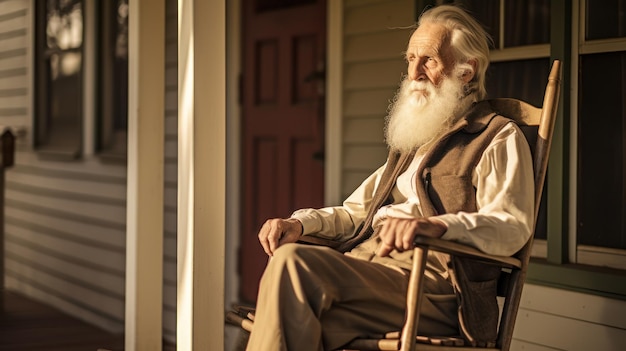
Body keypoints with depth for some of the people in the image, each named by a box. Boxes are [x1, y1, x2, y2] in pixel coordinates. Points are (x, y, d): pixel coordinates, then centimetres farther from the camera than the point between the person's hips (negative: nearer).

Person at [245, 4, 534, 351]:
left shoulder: (499, 138, 6)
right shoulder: (413, 141, 32)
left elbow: (512, 225, -12)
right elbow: (355, 211, 33)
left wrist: (436, 225, -32)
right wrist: (301, 222, 10)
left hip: (432, 279, -7)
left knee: (293, 263, -31)